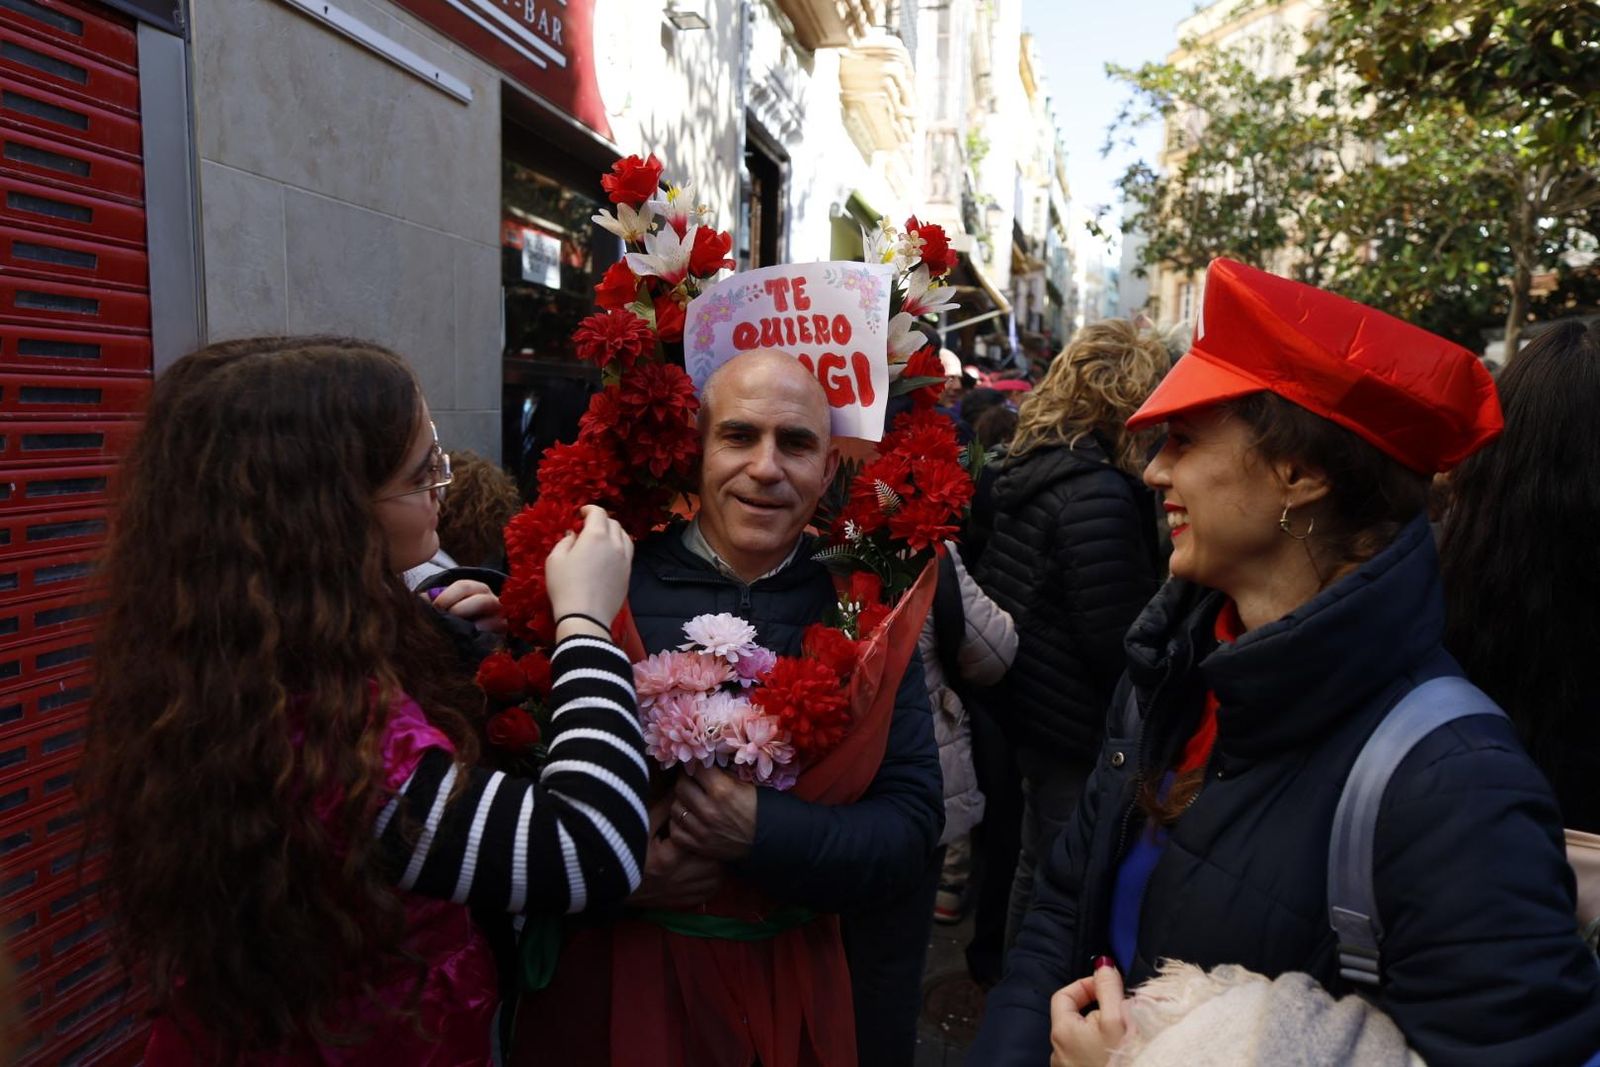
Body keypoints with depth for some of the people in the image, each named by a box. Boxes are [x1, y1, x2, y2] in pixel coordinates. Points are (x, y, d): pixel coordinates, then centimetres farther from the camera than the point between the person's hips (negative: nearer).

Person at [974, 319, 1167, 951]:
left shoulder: (1023, 469, 6)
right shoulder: (1097, 493, -22)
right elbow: (1116, 640, -23)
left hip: (1026, 707, 10)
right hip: (1074, 731, -10)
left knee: (1037, 867, 24)